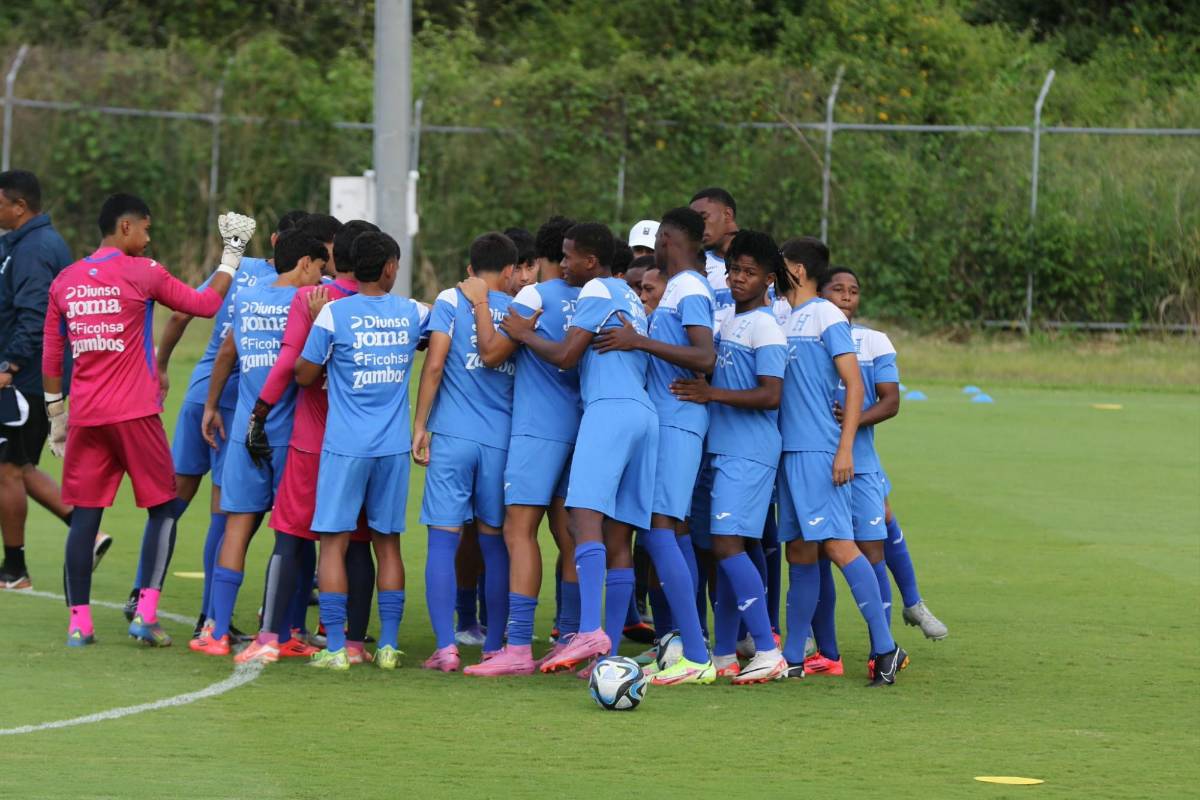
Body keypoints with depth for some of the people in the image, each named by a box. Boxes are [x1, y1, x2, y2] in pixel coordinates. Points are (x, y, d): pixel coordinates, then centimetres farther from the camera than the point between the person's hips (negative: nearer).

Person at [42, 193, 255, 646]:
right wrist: (231, 256, 15)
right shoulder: (142, 274, -4)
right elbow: (207, 304, 3)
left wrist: (56, 417, 21)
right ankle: (146, 614, -4)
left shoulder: (65, 282, 9)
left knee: (84, 516, 6)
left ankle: (79, 622, 1)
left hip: (84, 417, 4)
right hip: (134, 414, -4)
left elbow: (51, 359, 13)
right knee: (163, 509, 7)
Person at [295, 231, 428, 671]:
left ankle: (336, 648, -5)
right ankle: (388, 645, 10)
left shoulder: (334, 314, -7)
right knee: (387, 543, 11)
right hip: (394, 447, 3)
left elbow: (305, 376, -2)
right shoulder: (413, 313, 3)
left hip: (346, 447, -3)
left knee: (334, 542, 0)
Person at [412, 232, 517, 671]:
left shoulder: (451, 300, 1)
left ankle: (445, 647, -10)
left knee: (443, 540, -2)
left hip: (452, 436, -3)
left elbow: (435, 364, -7)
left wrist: (419, 426, -3)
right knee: (495, 543, 11)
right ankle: (494, 647, 14)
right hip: (502, 439, 3)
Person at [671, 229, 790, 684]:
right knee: (723, 549, 9)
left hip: (749, 453, -9)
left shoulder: (764, 328, -10)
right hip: (721, 448, 9)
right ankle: (723, 655, 13)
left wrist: (711, 393, -19)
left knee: (727, 545, -15)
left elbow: (770, 395, -17)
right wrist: (700, 392, 8)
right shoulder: (725, 321, 16)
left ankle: (768, 652, -14)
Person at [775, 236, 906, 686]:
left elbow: (855, 385, -10)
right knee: (799, 554, 9)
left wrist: (844, 449, -16)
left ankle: (885, 649, -12)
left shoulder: (826, 316, -6)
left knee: (838, 546, -14)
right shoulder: (783, 318, 16)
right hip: (789, 451, 8)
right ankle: (792, 659, 12)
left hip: (818, 452, -8)